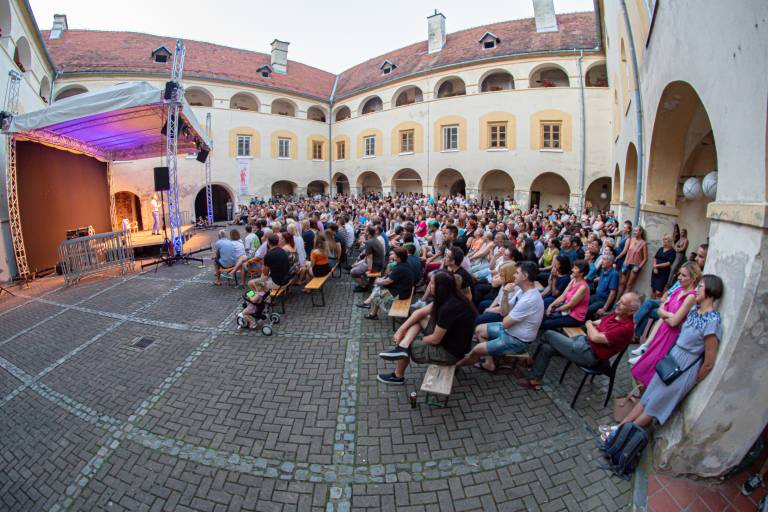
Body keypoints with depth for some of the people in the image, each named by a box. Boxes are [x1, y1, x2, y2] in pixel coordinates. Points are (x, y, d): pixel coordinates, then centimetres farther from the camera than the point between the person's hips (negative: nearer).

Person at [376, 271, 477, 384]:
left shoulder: (448, 308, -32)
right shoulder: (450, 298, -3)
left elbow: (435, 339, -23)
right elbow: (420, 312, 3)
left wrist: (419, 340, -2)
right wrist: (401, 329, -2)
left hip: (450, 351, -9)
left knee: (408, 346, 5)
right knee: (418, 318, 7)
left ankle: (398, 376, 27)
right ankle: (402, 347, -9)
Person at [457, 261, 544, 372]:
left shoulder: (529, 300, -32)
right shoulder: (523, 290, -1)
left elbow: (505, 323, -24)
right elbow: (504, 312, 2)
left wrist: (507, 314, -2)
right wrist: (505, 294, -14)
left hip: (517, 341, -10)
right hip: (510, 329, 10)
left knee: (476, 350, -8)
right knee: (479, 329, 15)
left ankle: (456, 365, 20)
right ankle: (489, 363, 17)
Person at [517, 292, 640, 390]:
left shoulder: (626, 328, -25)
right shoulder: (617, 313, 1)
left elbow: (595, 337, -24)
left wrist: (589, 324, -7)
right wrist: (592, 324, 5)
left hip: (589, 355, -8)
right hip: (584, 340, 8)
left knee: (549, 334, -5)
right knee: (546, 348, 0)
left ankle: (533, 359, 18)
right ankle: (534, 379, 12)